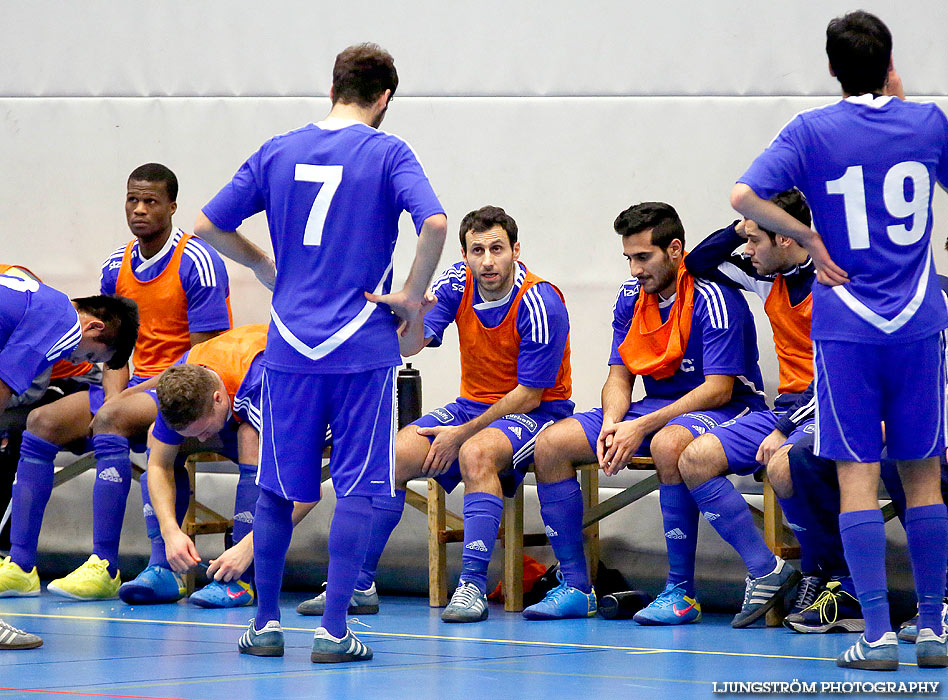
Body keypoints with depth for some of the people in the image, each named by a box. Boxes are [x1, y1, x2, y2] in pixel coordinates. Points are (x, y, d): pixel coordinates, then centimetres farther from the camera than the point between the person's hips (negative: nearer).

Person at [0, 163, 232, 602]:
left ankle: (104, 569, -36)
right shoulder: (117, 267, 9)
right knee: (41, 422, -8)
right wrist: (112, 397, -10)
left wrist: (118, 407, -19)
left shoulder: (198, 264, -13)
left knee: (112, 421, -34)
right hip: (137, 385, 8)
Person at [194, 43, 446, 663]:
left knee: (277, 488, 13)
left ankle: (266, 623, 17)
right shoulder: (387, 152, -4)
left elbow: (208, 226, 8)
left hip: (290, 346, 3)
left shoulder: (278, 153, 7)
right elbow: (435, 222, -20)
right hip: (363, 348, -3)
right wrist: (413, 295, -7)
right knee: (356, 488, 1)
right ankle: (333, 629, -2)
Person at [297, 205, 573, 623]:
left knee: (475, 453, -36)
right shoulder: (456, 284, -6)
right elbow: (408, 347, -14)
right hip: (473, 403, 6)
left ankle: (473, 586, -36)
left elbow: (529, 394, -19)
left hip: (535, 412, -6)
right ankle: (358, 585, -4)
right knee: (394, 454, -12)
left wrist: (461, 434, -18)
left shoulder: (540, 305, -22)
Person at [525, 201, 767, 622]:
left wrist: (642, 428, -28)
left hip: (724, 411, -8)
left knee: (667, 443, -42)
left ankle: (681, 591, -33)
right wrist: (611, 423, -15)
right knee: (551, 445, -6)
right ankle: (574, 586, -3)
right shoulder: (632, 296, 5)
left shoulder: (712, 297, -18)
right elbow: (620, 375, 8)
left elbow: (719, 388, -22)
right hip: (656, 408, 8)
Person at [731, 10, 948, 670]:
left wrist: (808, 237, -4)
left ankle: (878, 634, -7)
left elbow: (744, 195, -16)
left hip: (846, 324, -2)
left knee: (859, 476, -2)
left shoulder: (812, 131, -4)